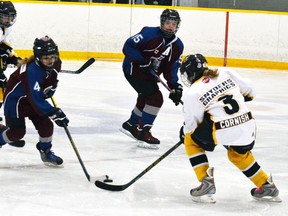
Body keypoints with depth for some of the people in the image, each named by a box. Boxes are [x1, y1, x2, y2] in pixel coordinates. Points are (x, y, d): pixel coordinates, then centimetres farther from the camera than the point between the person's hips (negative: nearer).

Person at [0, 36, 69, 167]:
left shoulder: (55, 64, -13)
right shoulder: (32, 71, -38)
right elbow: (35, 99, -41)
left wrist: (50, 88, -2)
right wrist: (54, 113, -43)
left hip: (36, 98, 7)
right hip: (15, 99, -7)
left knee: (46, 125, -3)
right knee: (17, 131, -11)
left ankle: (46, 152, 17)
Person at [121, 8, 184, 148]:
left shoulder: (178, 45, -4)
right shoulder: (150, 34, -24)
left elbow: (171, 67, 2)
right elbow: (128, 47, -23)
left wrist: (174, 86, -10)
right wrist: (142, 62, -31)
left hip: (150, 74, 9)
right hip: (133, 69, -9)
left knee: (146, 98, 25)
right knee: (155, 98, -18)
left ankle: (131, 124, 49)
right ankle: (143, 132, -12)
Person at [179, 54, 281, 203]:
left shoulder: (192, 94, 0)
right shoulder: (226, 73, 10)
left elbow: (192, 124, 7)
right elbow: (249, 90, 15)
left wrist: (184, 133, 29)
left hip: (224, 131, -6)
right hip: (248, 127, 6)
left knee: (191, 140, 19)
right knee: (238, 154, 34)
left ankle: (206, 181, 11)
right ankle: (267, 186, 34)